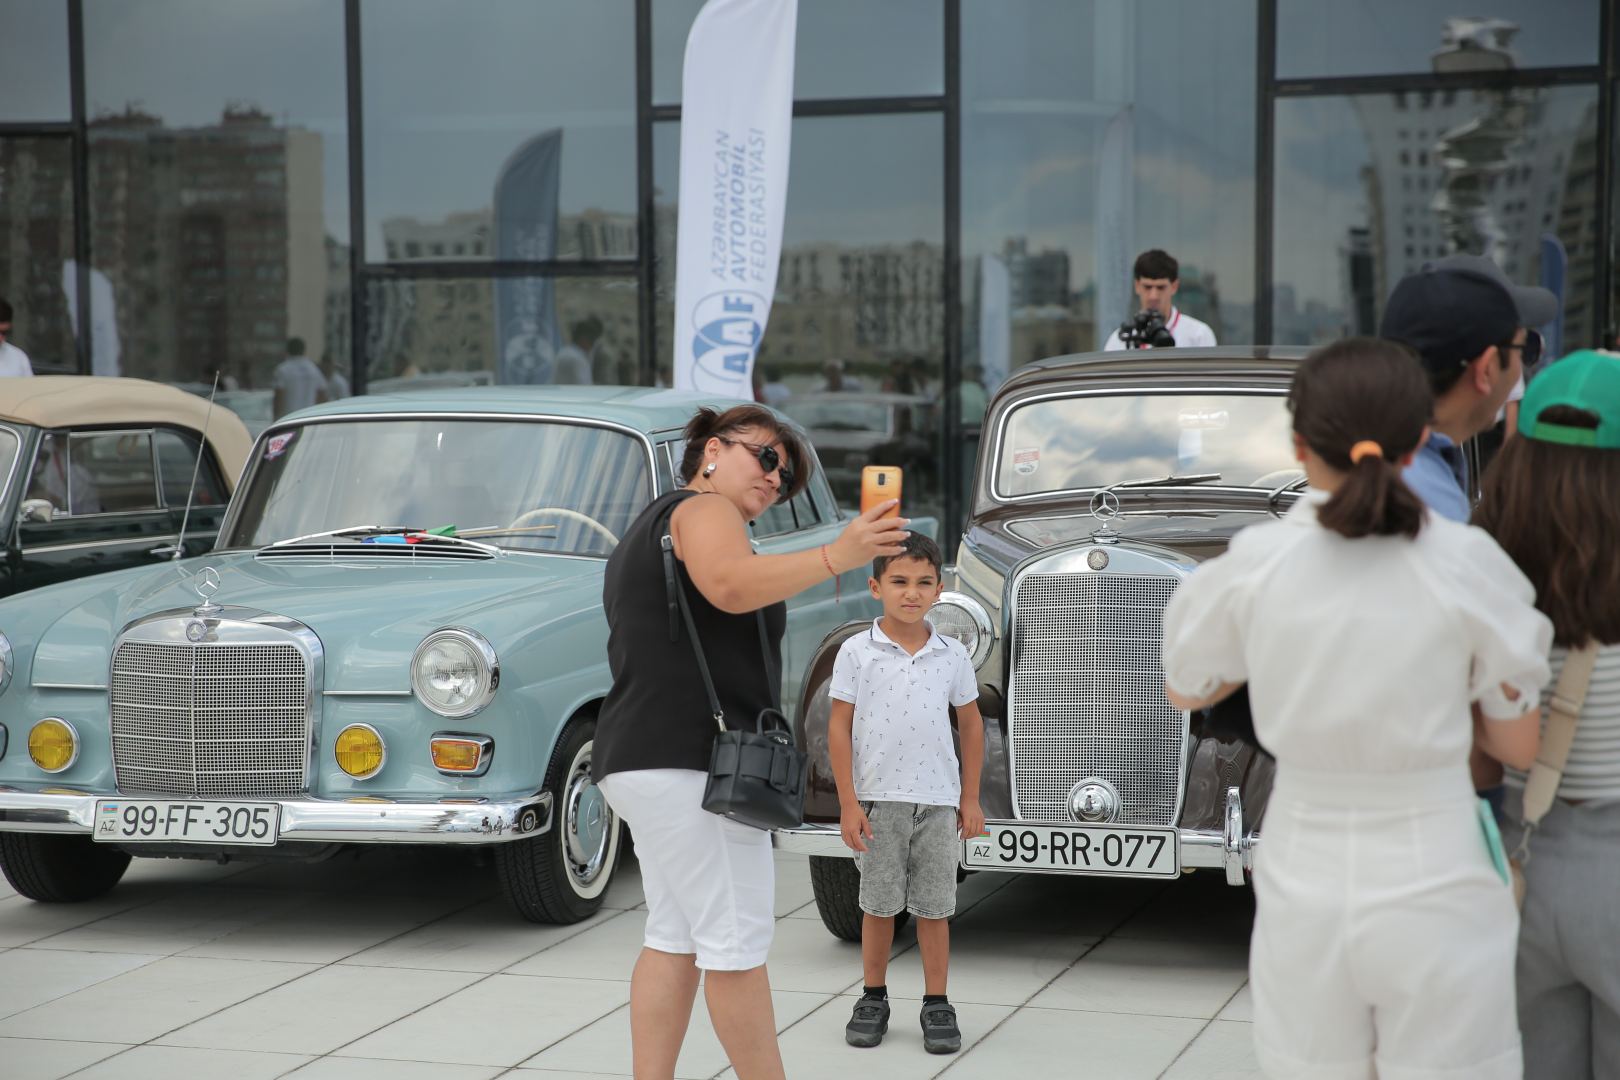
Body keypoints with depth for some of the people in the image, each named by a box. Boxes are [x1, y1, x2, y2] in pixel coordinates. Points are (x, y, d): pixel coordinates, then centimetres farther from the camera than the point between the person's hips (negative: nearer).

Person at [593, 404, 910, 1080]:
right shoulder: (704, 509, -6)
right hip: (692, 758, -11)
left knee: (673, 937, 10)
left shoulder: (648, 529, 25)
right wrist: (836, 557, -36)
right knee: (736, 942, -7)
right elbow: (732, 586, -28)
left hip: (641, 759, 11)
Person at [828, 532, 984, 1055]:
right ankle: (873, 998, 21)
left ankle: (937, 1004, 14)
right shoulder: (857, 652, -4)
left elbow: (971, 726, 10)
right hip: (878, 798, -1)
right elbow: (839, 727, -3)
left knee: (934, 907, 6)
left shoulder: (953, 655, 2)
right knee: (879, 905, 8)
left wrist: (970, 798, 7)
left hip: (938, 800, 1)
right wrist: (848, 804, -7)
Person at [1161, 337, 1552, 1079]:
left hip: (1306, 900, 2)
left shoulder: (1251, 567, -9)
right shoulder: (1467, 565, -12)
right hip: (1438, 901, -2)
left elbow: (1183, 690, 12)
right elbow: (1520, 746, 0)